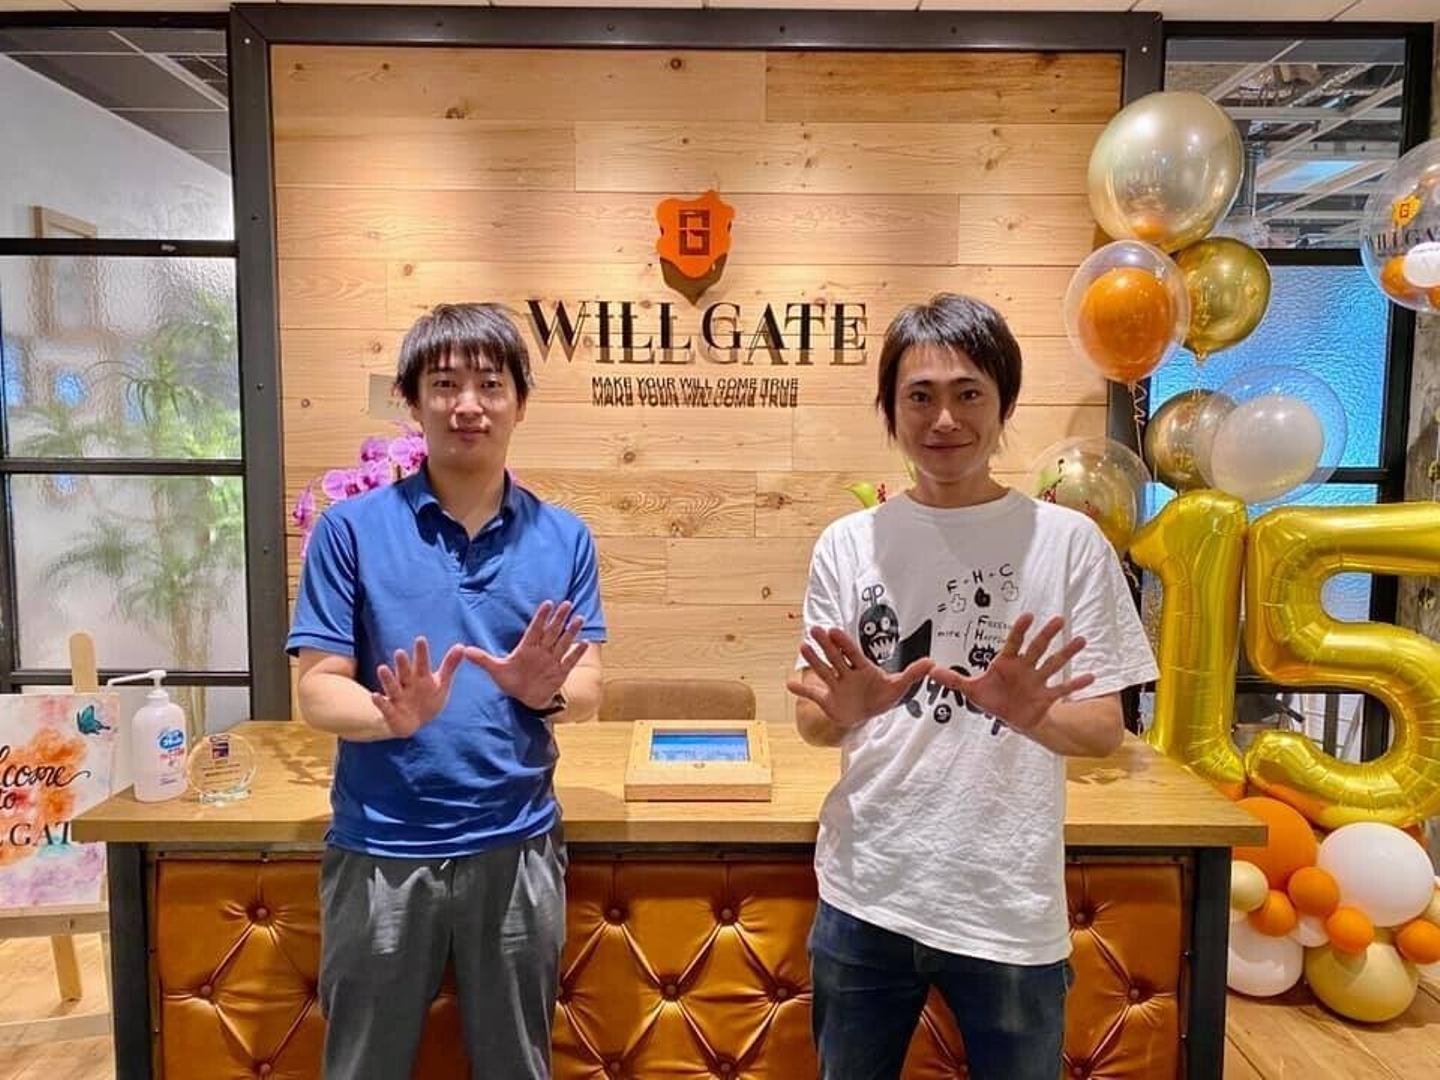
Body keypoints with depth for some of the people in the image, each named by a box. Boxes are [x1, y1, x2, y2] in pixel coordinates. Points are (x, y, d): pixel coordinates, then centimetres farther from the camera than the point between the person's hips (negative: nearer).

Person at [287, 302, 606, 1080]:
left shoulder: (564, 537, 1)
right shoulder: (351, 528, -5)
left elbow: (587, 690, 0)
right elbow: (317, 692, -7)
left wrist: (544, 691, -23)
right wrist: (395, 716, -27)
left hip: (517, 849, 2)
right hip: (380, 852, -1)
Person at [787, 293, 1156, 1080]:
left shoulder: (1068, 541, -6)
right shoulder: (846, 543, -2)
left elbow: (1106, 729, -4)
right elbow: (813, 726, 1)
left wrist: (1031, 715, -25)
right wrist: (842, 710, -22)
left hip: (1010, 911, -1)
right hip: (864, 899, 2)